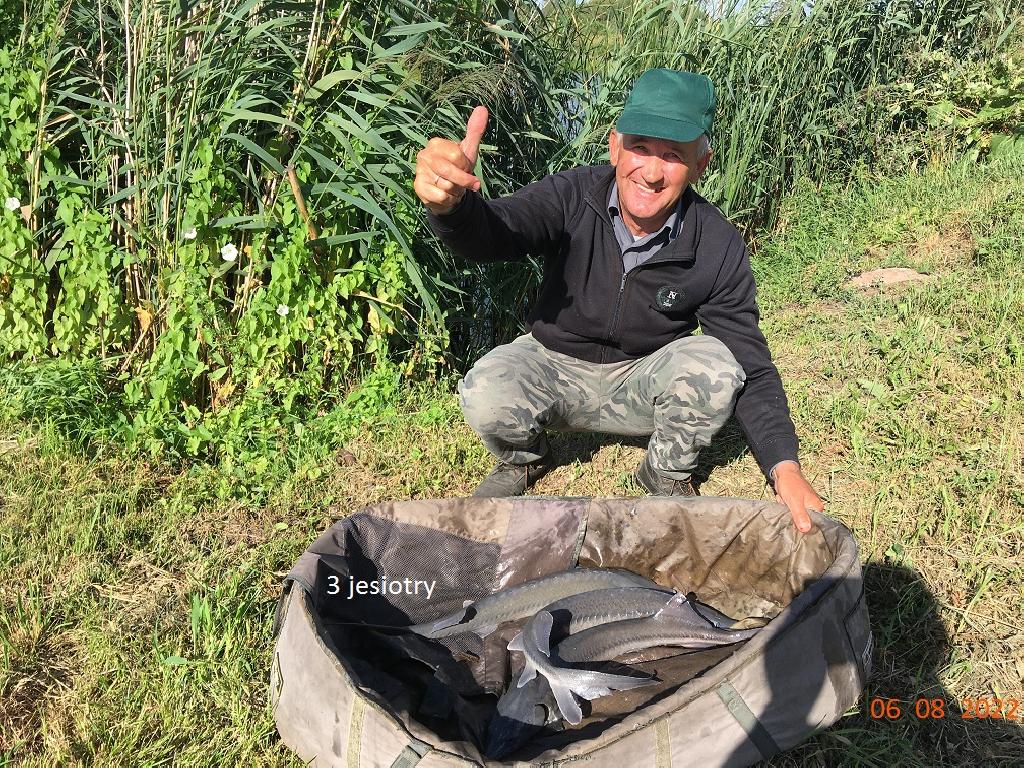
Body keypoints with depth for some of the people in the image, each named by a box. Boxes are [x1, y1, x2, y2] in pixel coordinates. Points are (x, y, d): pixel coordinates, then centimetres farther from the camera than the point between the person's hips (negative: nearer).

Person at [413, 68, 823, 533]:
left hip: (646, 379, 1)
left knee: (712, 364, -29)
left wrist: (785, 467, -28)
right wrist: (451, 202, -61)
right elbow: (491, 234, -36)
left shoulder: (719, 248, -17)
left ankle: (667, 472, 2)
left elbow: (751, 366, -15)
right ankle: (522, 459, 7)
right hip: (554, 367, 0)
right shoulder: (572, 196, -18)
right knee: (486, 393, -30)